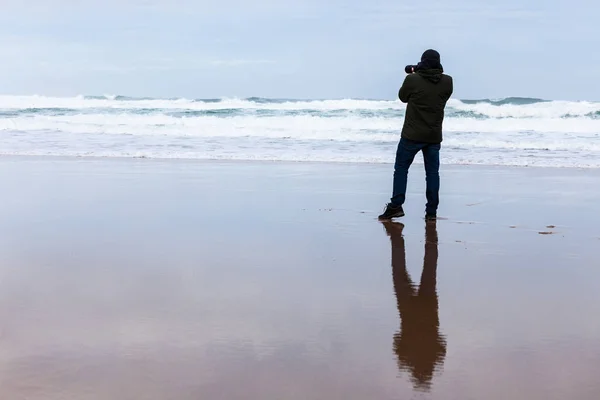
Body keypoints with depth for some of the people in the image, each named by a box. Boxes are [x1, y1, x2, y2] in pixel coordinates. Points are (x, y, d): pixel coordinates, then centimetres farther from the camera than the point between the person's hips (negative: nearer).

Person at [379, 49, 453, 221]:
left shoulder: (412, 79, -12)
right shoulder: (447, 81, -3)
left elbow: (403, 97, 5)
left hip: (413, 135, -3)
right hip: (434, 136, 3)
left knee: (401, 168, 7)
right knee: (432, 172, 9)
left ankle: (396, 206, 0)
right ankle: (431, 211, 8)